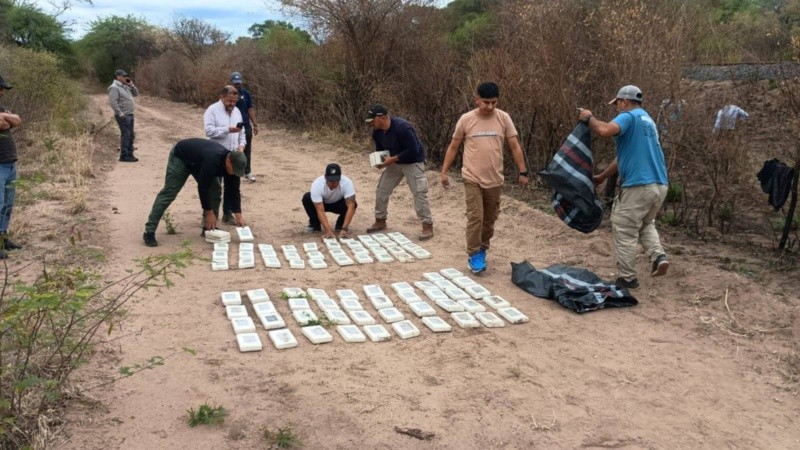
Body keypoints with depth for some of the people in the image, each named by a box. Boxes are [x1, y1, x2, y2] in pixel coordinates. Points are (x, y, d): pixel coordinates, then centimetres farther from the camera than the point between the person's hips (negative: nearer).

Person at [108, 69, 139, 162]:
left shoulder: (125, 86, 16)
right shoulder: (114, 88, -11)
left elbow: (136, 93, 21)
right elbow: (113, 102, -19)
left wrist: (131, 85, 5)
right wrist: (120, 114, -23)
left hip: (130, 114, 9)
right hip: (123, 115, -9)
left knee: (130, 135, 10)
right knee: (125, 135, -10)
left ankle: (129, 154, 16)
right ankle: (124, 156, -7)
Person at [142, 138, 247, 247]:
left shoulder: (232, 164, -21)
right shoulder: (212, 161, -44)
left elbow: (233, 190, -13)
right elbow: (203, 188, -36)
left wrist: (238, 215, -15)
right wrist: (209, 212, -28)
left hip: (199, 160, 7)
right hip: (181, 156, -7)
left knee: (215, 190, -4)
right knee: (169, 193, -11)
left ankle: (209, 228, 7)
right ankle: (149, 231, -8)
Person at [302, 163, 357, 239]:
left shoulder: (347, 183, -35)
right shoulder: (317, 184, -36)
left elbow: (350, 206, -40)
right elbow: (320, 211, -38)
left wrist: (344, 228, -49)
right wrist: (328, 230, -50)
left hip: (338, 204, 0)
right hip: (322, 204, 0)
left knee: (352, 204, -31)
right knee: (307, 198, -29)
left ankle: (340, 225, -2)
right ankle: (315, 224, -5)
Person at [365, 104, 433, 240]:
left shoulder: (402, 127, -31)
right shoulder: (377, 132, -6)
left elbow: (413, 150, -30)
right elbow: (380, 150, 11)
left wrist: (392, 159, -28)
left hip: (413, 162, -7)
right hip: (395, 162, 8)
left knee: (419, 193, -12)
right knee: (381, 190, 6)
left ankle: (428, 226, -4)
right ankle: (380, 221, 21)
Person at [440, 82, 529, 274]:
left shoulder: (503, 118, -3)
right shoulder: (466, 119, -5)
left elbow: (515, 146, 2)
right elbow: (453, 147, 3)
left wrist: (523, 172, -1)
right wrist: (444, 172, 1)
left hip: (495, 180, 2)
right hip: (472, 178, -2)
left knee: (489, 219, 12)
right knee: (475, 217, -9)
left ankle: (482, 249, 31)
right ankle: (474, 255, 3)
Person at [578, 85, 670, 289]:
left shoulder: (629, 117, -6)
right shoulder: (647, 120, 23)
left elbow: (605, 130, -28)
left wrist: (589, 118, -7)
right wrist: (602, 177, 31)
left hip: (638, 186, -9)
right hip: (659, 185, 9)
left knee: (624, 233, 4)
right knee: (646, 224, 28)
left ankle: (628, 278, 9)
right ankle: (659, 256, 7)